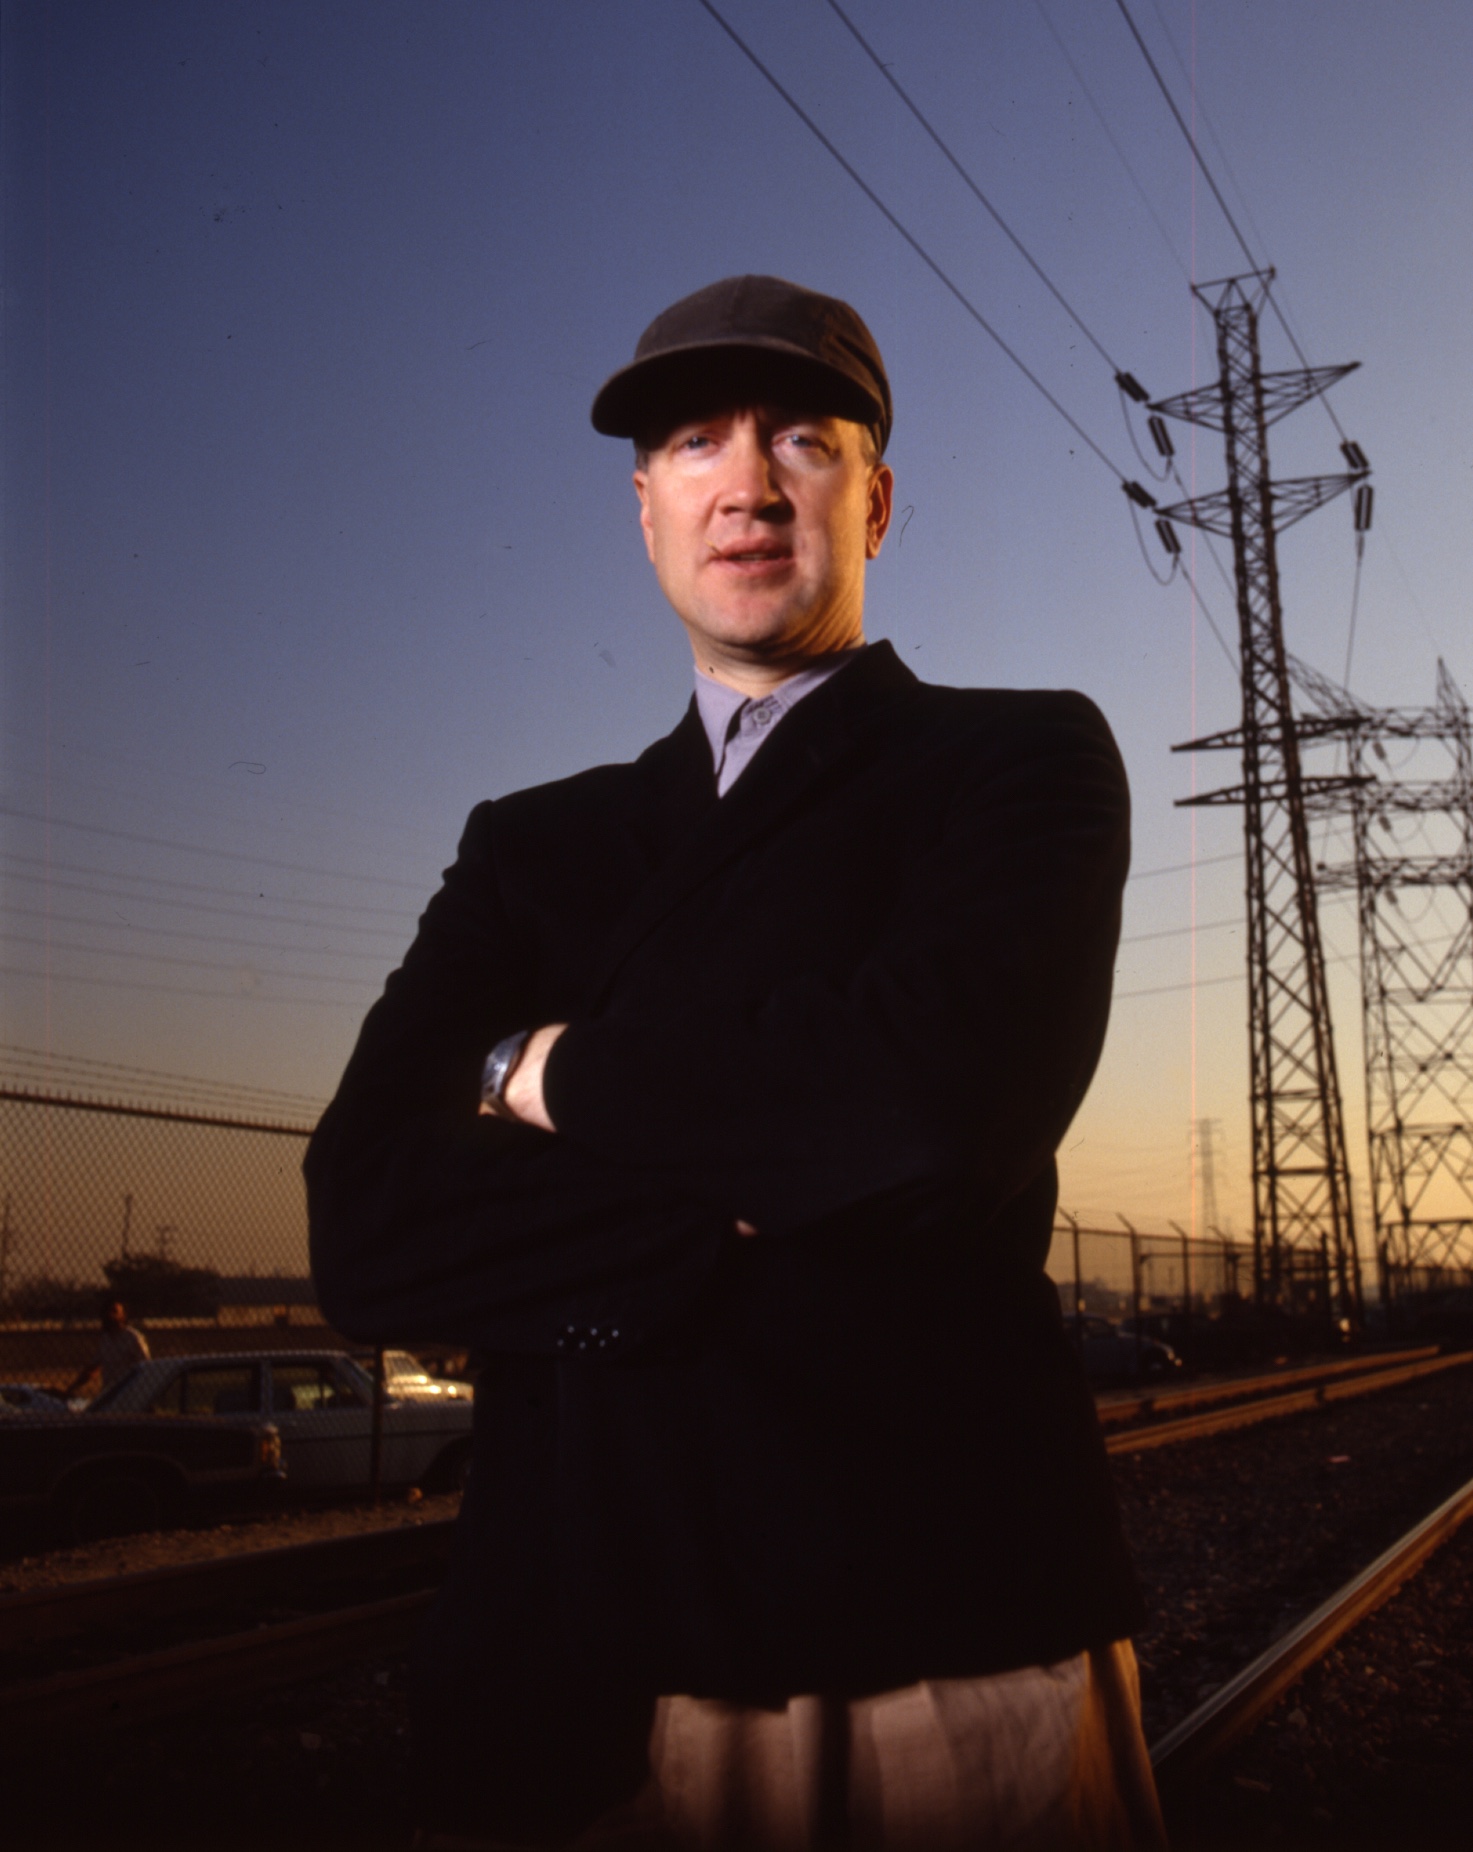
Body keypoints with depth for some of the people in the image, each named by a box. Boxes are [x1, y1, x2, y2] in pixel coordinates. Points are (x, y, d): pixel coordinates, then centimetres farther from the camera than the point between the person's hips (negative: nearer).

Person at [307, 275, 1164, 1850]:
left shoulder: (1024, 759, 1)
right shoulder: (532, 847, 10)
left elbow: (947, 1094, -20)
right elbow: (365, 1221, -3)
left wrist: (550, 1071, -7)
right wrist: (761, 1215, -15)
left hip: (959, 1658, -2)